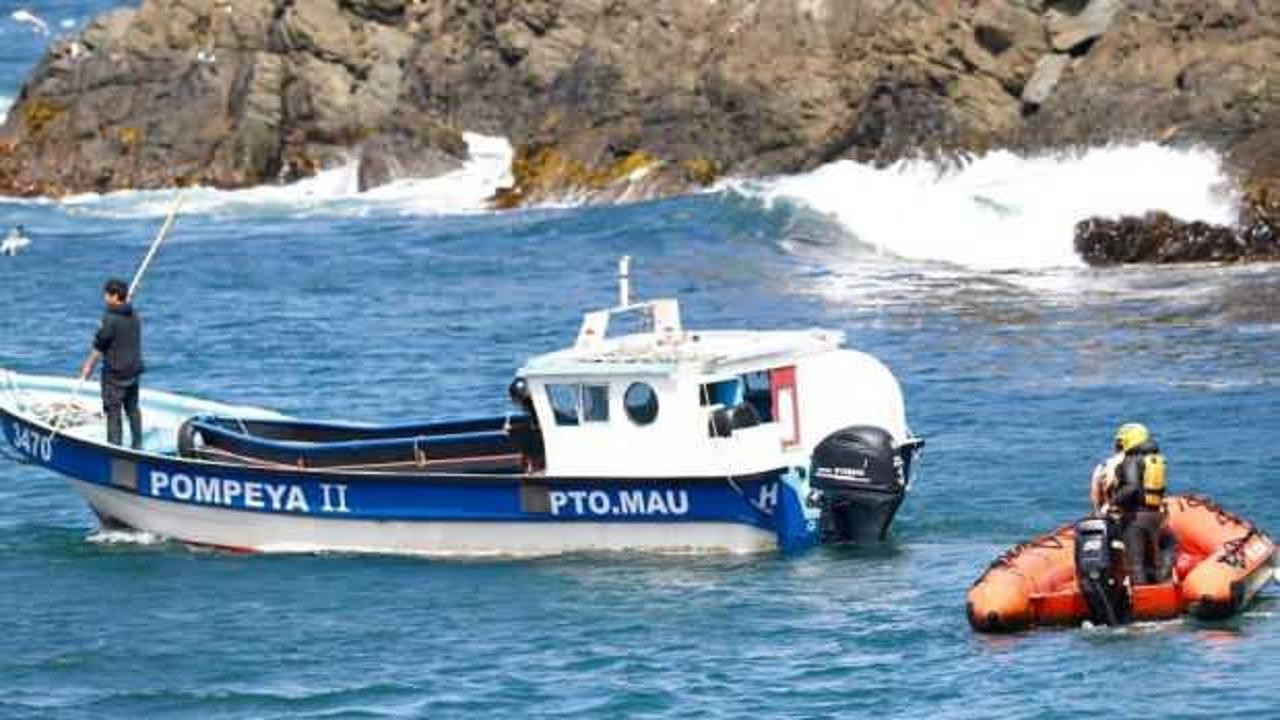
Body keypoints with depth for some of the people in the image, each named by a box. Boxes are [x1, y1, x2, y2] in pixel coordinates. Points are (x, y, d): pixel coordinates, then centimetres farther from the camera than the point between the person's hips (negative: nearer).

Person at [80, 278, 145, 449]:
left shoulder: (110, 319, -18)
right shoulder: (134, 316, 4)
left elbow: (99, 346, -13)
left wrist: (88, 366, -3)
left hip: (115, 373, -7)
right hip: (134, 370, 8)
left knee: (113, 411, 0)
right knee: (132, 408, 18)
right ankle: (138, 445, 25)